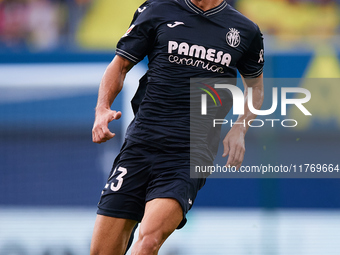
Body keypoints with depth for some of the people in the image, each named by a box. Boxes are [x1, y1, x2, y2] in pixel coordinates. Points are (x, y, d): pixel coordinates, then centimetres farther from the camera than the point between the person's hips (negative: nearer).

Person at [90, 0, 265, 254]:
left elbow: (255, 85, 25)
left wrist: (239, 129, 8)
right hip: (140, 143, 1)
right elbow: (120, 64, 14)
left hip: (191, 154, -1)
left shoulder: (246, 31, 9)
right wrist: (102, 108, -4)